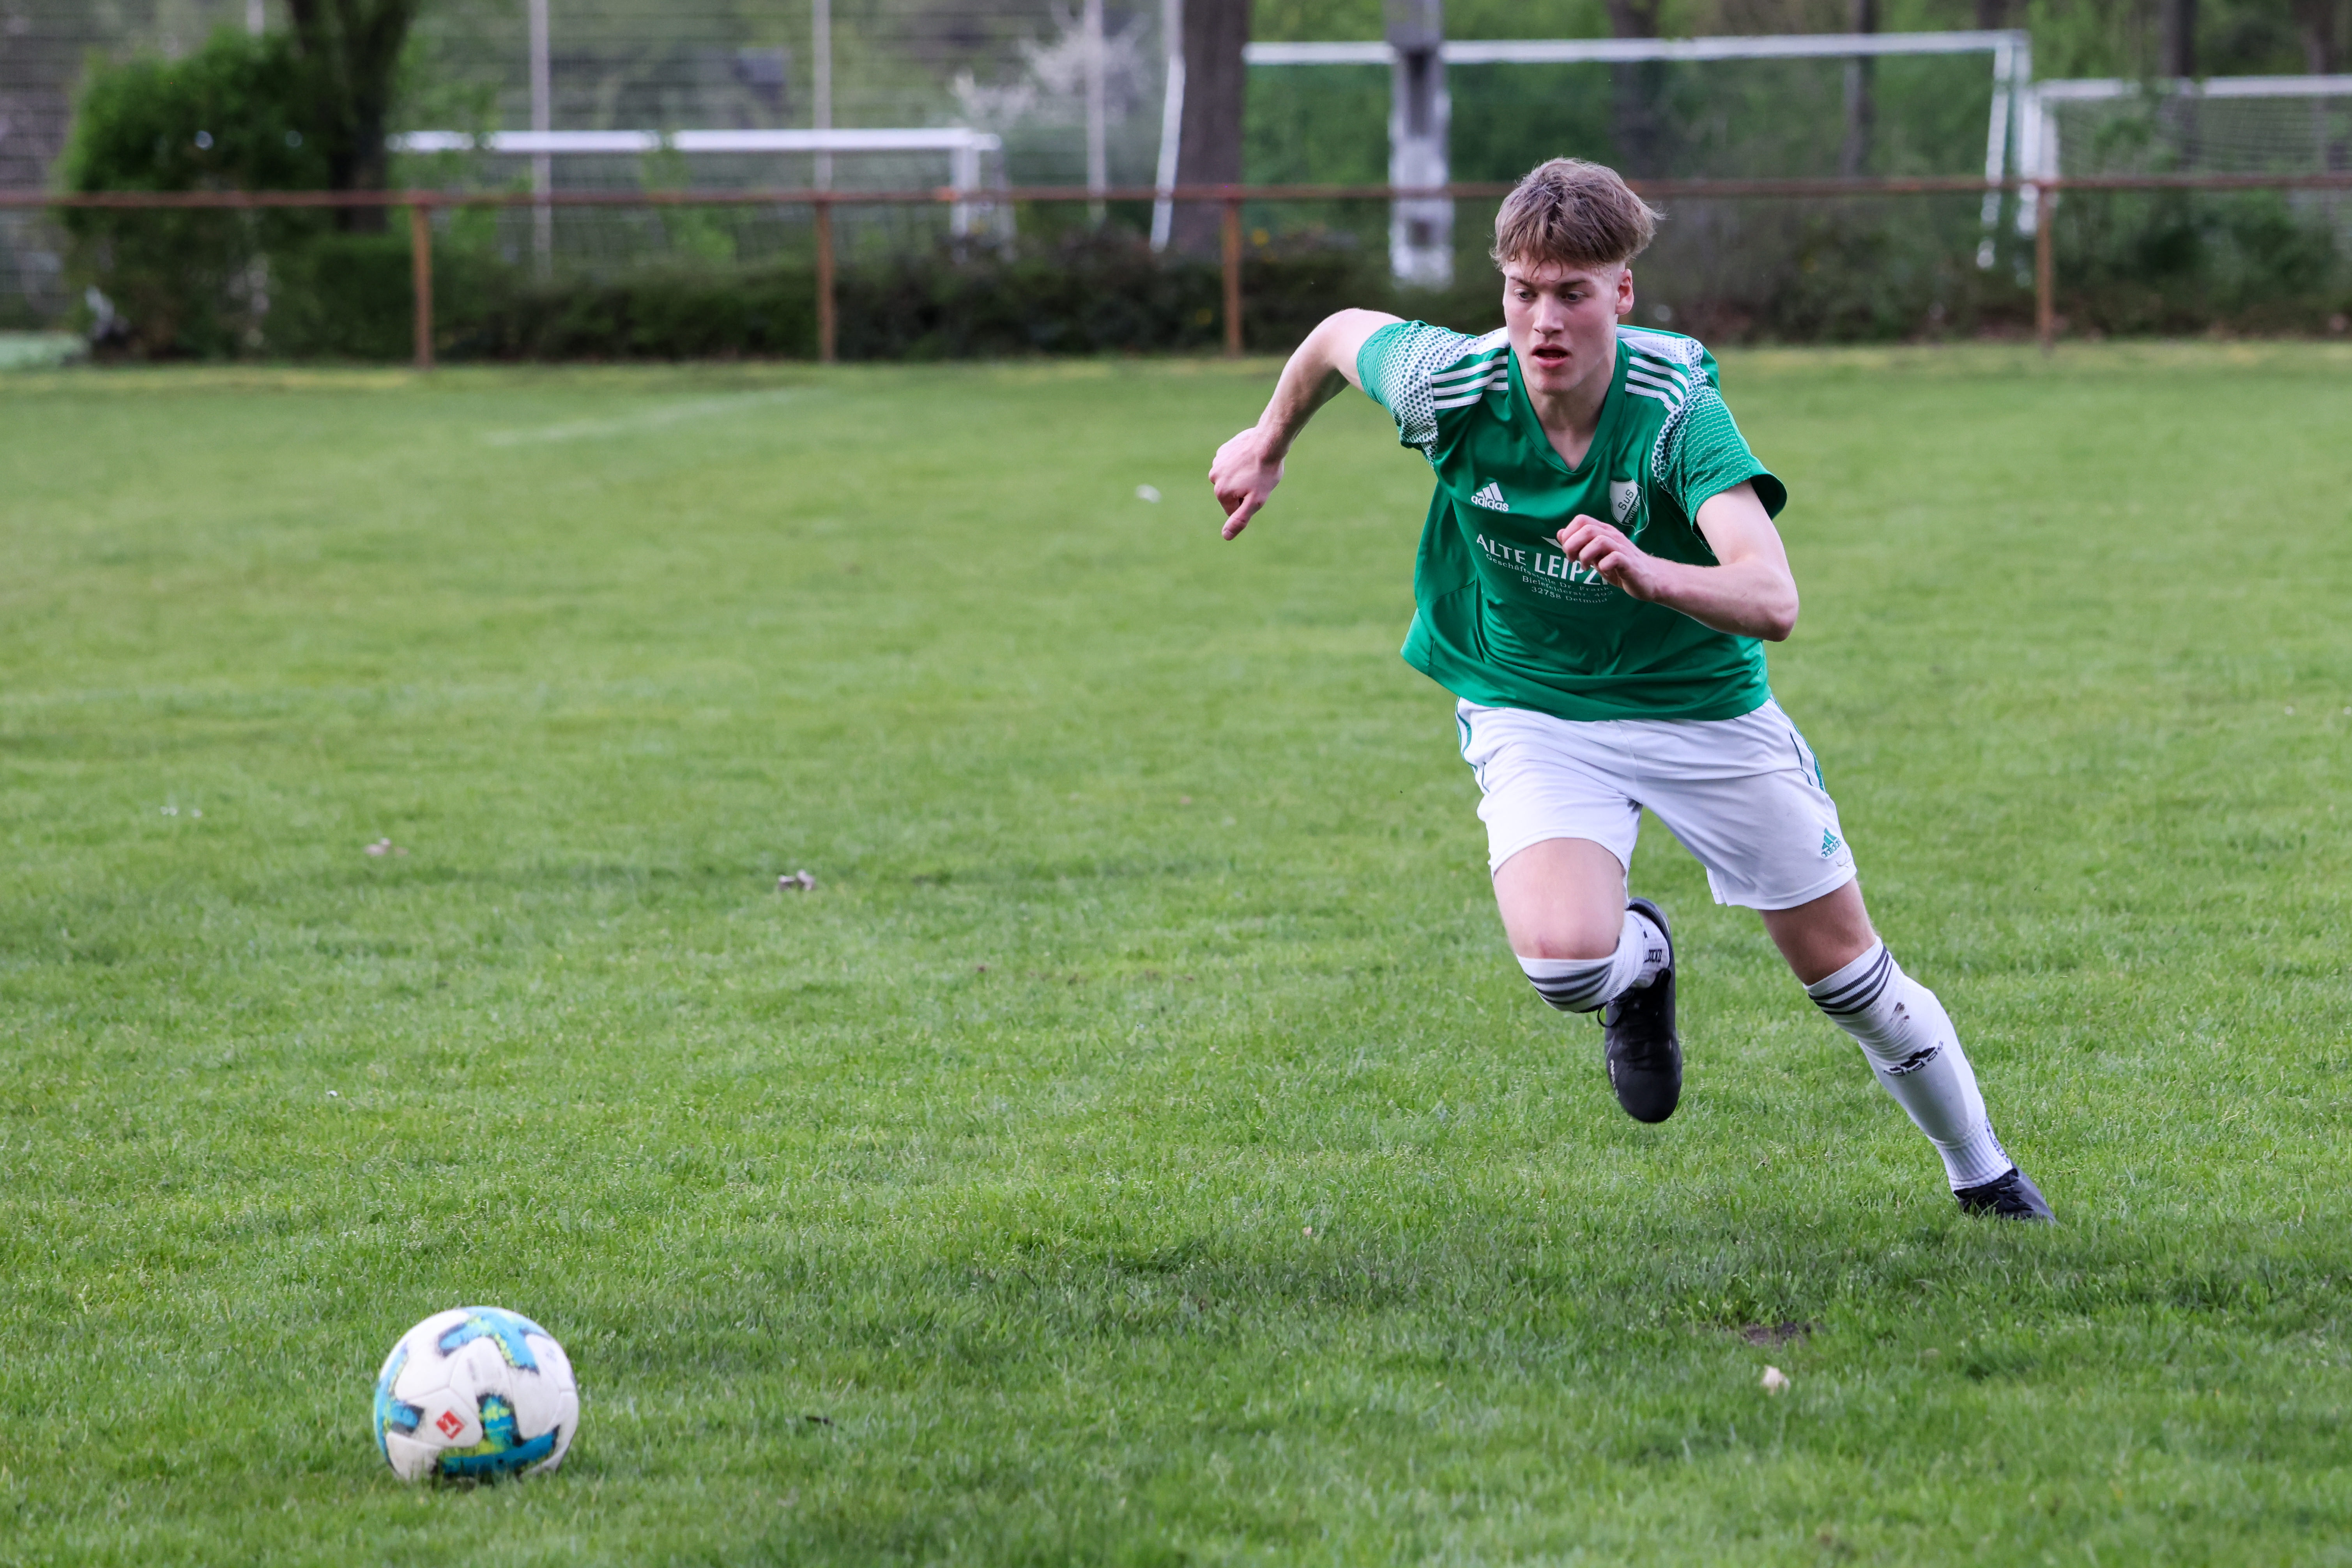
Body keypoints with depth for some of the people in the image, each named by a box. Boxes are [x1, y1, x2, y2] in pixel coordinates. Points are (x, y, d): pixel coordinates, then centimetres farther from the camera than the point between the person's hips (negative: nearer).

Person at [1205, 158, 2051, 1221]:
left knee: (1845, 971, 8)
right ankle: (1640, 959, 13)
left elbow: (1772, 601, -41)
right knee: (1563, 962, -27)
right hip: (1533, 712, 1)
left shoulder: (1679, 409, -28)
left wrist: (1652, 576, -60)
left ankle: (1983, 1174, 36)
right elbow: (1343, 333, 3)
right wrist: (1270, 443, 19)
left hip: (1705, 705, -1)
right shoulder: (1453, 387, -22)